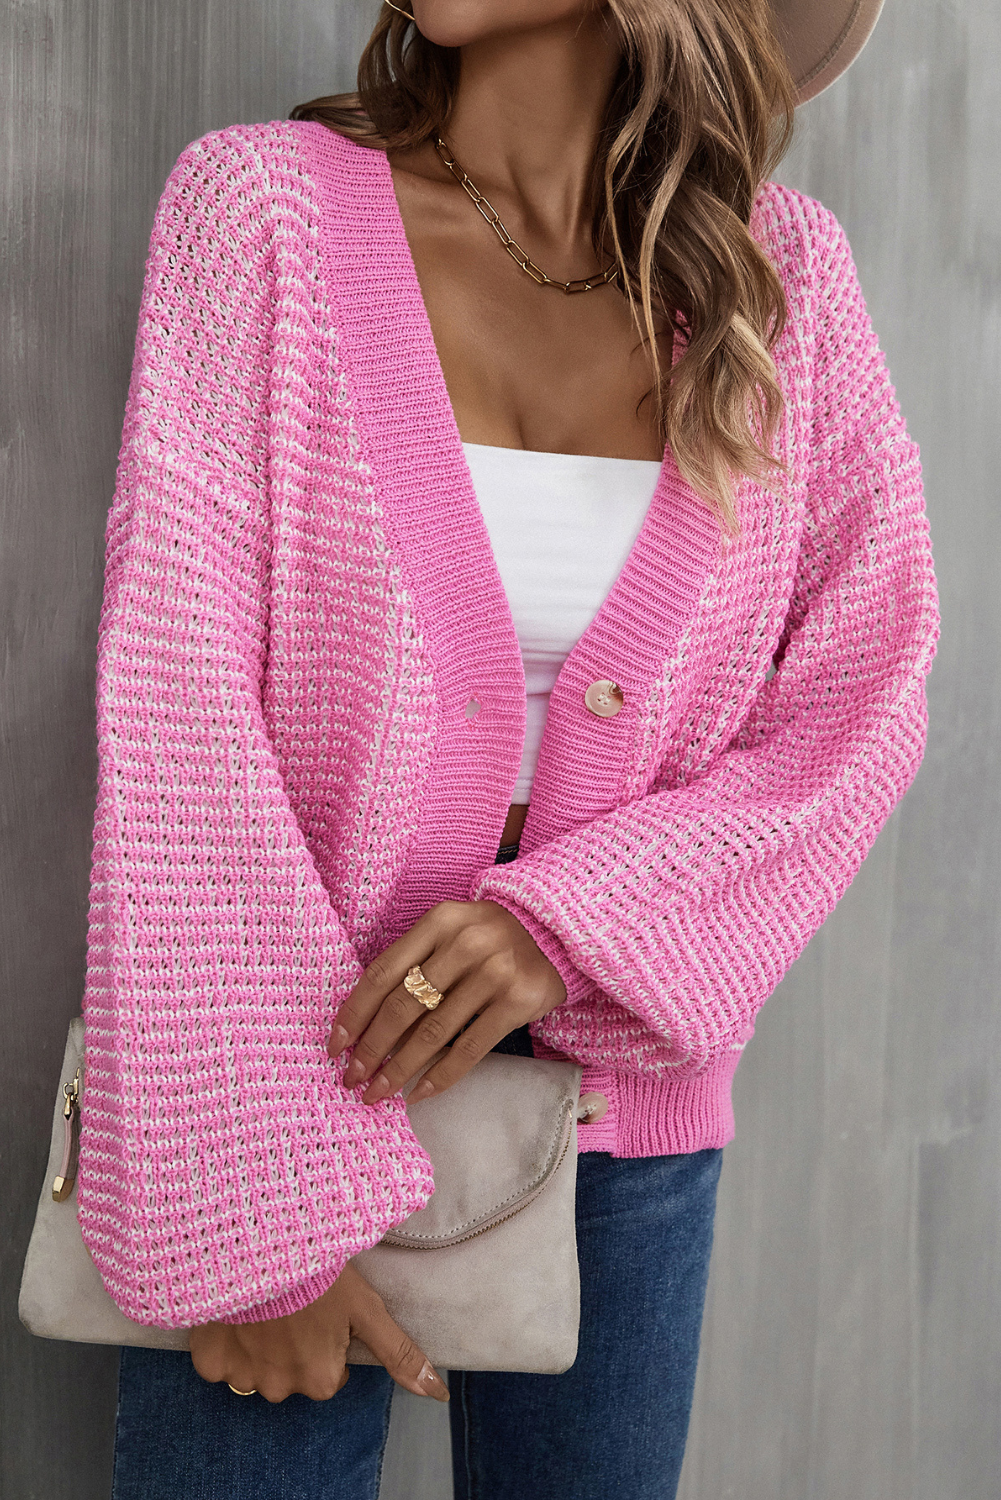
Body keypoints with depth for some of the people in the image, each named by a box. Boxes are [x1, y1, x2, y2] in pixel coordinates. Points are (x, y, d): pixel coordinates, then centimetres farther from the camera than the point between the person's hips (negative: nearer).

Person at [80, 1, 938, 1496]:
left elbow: (860, 700, -1)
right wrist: (247, 1205, -17)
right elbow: (175, 703, -14)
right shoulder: (266, 201, -8)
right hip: (282, 1080, -2)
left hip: (623, 1114, 3)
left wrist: (572, 923, -18)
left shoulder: (783, 271, -1)